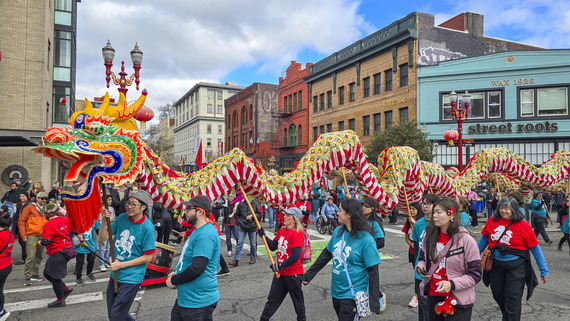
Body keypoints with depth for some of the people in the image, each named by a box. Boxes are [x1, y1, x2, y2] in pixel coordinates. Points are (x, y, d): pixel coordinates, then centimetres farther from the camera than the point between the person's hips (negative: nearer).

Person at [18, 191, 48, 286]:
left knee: (38, 257, 13)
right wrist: (23, 235, -8)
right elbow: (21, 222, -2)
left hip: (43, 237, 5)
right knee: (30, 257, -10)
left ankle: (35, 275, 23)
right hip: (32, 236, -5)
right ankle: (28, 277, -4)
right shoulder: (29, 208, -1)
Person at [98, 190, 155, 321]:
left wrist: (121, 265, -13)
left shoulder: (147, 227, -18)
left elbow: (148, 257, -13)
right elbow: (101, 238, -1)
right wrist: (104, 220, -17)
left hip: (131, 278, -6)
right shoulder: (122, 218, -2)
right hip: (115, 274, 6)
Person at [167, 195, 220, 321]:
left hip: (198, 302, -10)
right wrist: (177, 273, 8)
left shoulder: (206, 234, -24)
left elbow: (197, 269, -29)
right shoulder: (198, 230, 11)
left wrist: (173, 280, -15)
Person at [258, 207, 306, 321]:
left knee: (297, 300, 13)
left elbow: (295, 256, -27)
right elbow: (273, 247, 9)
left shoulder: (296, 233, -21)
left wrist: (280, 266, -25)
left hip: (293, 274, -7)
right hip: (280, 272, 7)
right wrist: (263, 235, -3)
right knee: (273, 298, 17)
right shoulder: (282, 230, 5)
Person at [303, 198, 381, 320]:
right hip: (336, 291, 7)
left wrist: (374, 301, -17)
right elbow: (326, 254, 13)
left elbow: (373, 271, -15)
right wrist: (309, 274, 15)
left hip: (352, 295, -6)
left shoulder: (366, 239, -17)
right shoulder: (338, 231, 2)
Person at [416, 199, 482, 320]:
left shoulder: (466, 240, -14)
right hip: (433, 297, 5)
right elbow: (423, 258, 16)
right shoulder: (430, 236, 1)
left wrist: (452, 284, -23)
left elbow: (475, 275, -12)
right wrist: (420, 266, -7)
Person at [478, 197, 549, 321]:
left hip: (516, 267, -4)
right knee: (498, 295, 18)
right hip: (495, 265, 4)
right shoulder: (492, 221, -3)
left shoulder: (523, 226, -11)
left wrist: (544, 270, -3)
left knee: (513, 299, 0)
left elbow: (535, 248, -5)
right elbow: (484, 238, 11)